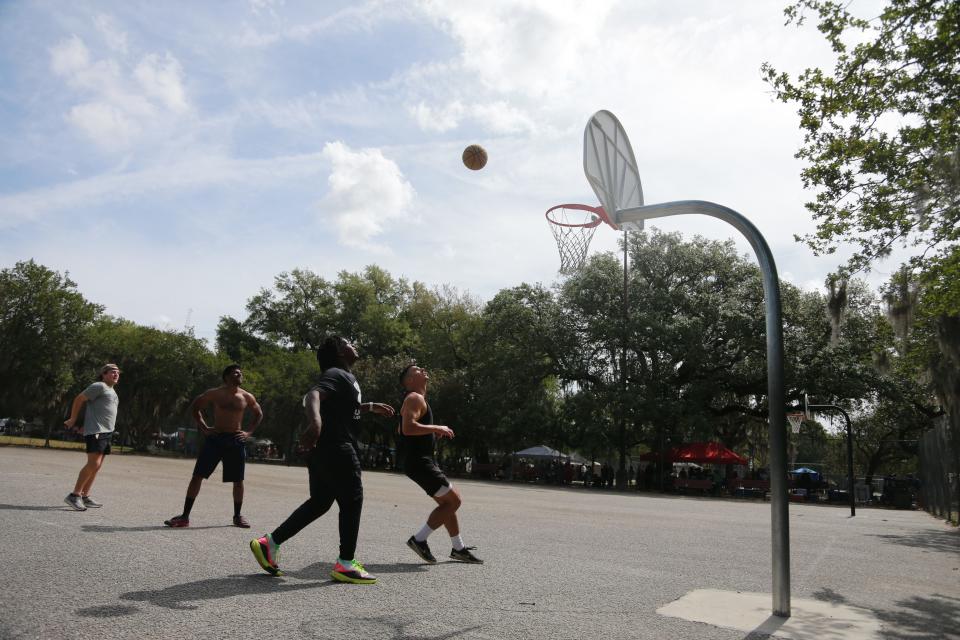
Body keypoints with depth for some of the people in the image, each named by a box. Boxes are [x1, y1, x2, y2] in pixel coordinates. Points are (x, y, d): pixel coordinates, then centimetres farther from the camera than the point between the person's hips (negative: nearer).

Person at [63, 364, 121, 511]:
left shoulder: (113, 392, 22)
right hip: (96, 431, -9)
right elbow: (79, 399, -7)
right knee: (93, 463, -17)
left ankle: (85, 496, 14)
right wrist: (73, 420, -6)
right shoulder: (99, 386, -5)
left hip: (107, 432, 9)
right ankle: (74, 495, -12)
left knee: (97, 466, 9)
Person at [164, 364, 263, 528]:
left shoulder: (246, 397, 4)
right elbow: (194, 407, 10)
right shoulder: (215, 394, -1)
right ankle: (185, 516, 5)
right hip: (215, 438, -1)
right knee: (197, 476, -3)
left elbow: (259, 414, 18)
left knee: (238, 480, 5)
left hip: (236, 441, 1)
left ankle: (237, 516, 21)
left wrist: (249, 432, 6)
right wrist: (204, 427, 2)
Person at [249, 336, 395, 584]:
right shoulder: (336, 375, -12)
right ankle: (345, 565, 6)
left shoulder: (345, 377, 18)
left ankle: (269, 543, 17)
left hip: (326, 450, 10)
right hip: (336, 449, -10)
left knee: (319, 502, 15)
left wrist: (370, 407, 39)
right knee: (352, 501, -1)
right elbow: (313, 395, -32)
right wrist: (315, 421, -51)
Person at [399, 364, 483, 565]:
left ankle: (458, 548, 25)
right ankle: (419, 539, -4)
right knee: (453, 500, -9)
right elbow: (408, 428, -28)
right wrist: (436, 428, -21)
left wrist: (433, 432, 20)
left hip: (422, 461, 10)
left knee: (448, 502, 15)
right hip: (419, 462, -10)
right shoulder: (415, 398, -12)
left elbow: (403, 430, 28)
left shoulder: (418, 399, 19)